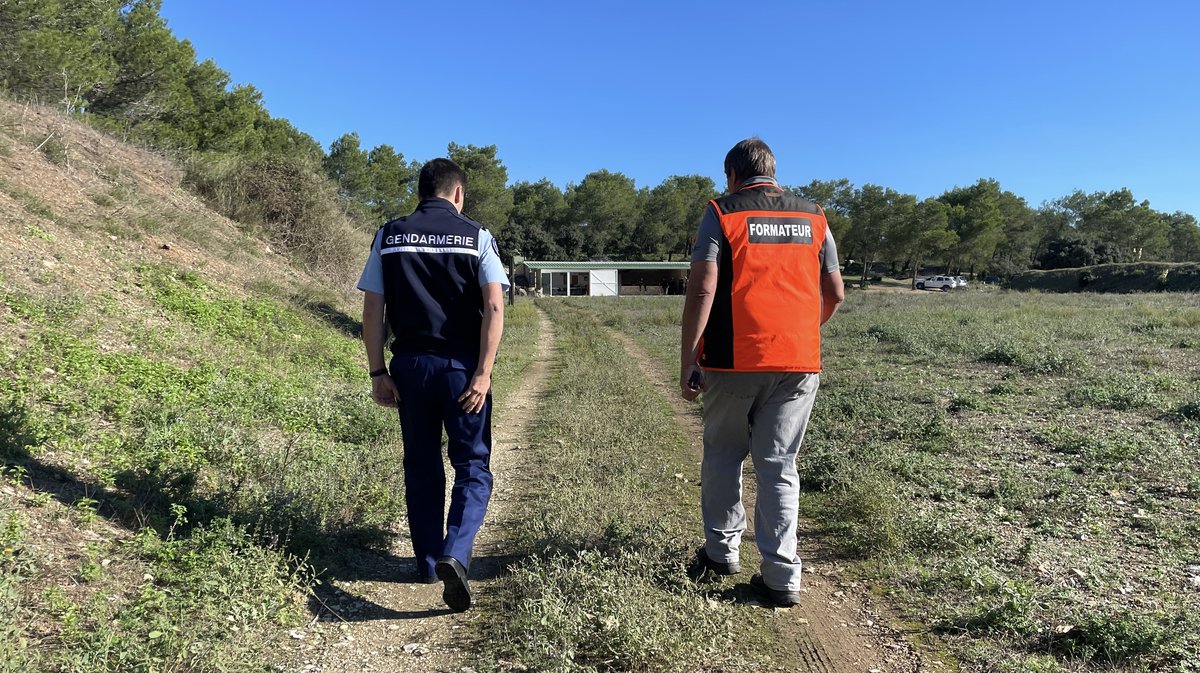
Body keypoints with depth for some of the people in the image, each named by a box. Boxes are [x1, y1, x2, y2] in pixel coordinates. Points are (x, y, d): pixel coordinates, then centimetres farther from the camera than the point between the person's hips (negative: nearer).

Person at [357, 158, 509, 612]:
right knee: (472, 468, 7)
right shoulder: (476, 236, -1)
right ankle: (454, 554, -12)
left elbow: (372, 310, 1)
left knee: (422, 469, 15)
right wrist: (483, 373, -13)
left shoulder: (389, 236, 6)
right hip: (462, 367, -2)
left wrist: (378, 373, 4)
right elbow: (494, 308, -12)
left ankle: (429, 562, 25)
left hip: (410, 366, 3)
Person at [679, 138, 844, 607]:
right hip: (799, 363, 3)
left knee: (723, 456, 15)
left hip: (734, 361, -3)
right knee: (779, 467, 9)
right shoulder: (813, 218, 10)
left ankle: (722, 550, 27)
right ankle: (782, 576, 10)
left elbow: (702, 290, -11)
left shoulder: (722, 214, -1)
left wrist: (688, 362, -9)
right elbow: (835, 294, 13)